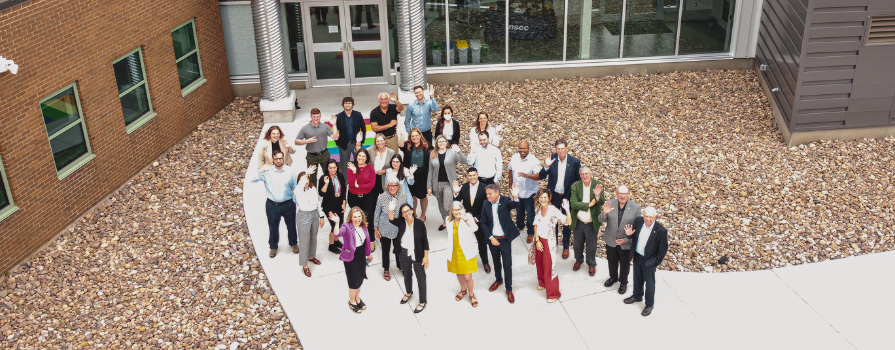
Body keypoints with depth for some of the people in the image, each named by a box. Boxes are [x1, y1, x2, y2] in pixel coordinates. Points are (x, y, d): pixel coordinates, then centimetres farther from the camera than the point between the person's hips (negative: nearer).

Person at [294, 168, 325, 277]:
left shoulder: (313, 189, 1)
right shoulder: (298, 190, -15)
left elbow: (317, 203, 9)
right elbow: (300, 185, -41)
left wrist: (321, 217, 9)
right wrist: (306, 173, -43)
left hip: (315, 214, 6)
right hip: (304, 215, -6)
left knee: (313, 237, 21)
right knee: (304, 240, 0)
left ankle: (311, 256, 43)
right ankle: (304, 265, 7)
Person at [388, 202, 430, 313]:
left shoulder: (419, 223, -15)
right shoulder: (401, 222, -7)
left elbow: (425, 241, -10)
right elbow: (391, 219, -27)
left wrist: (426, 256, -10)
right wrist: (391, 209, -43)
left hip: (417, 254, -4)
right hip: (404, 253, 4)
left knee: (421, 277, 5)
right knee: (406, 275, 25)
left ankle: (422, 302, 19)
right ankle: (409, 293, 51)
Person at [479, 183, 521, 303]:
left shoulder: (505, 201, -13)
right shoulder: (486, 206, -5)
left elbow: (515, 205, -34)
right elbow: (483, 223, 0)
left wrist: (515, 197, -57)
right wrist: (491, 238, -8)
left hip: (505, 239, -3)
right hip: (493, 239, 3)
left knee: (507, 265, 2)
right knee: (496, 262, 22)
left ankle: (509, 289, 15)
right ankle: (498, 280, 45)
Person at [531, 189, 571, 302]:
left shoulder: (553, 210, -21)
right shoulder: (539, 209, -3)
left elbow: (568, 222, -29)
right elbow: (536, 225, 2)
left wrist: (567, 209, -45)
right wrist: (537, 241, -4)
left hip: (549, 242, -6)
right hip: (539, 240, 6)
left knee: (549, 267, 0)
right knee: (539, 263, 21)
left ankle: (553, 294, 14)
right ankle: (542, 283, 46)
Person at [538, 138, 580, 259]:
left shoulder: (575, 162, -17)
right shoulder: (551, 159, -13)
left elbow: (579, 180, -6)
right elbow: (541, 176, -15)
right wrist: (546, 167, -34)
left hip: (568, 196, -2)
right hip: (554, 195, 2)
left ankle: (566, 247, 32)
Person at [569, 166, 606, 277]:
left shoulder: (597, 185, -13)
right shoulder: (575, 186, -12)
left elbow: (602, 202, -22)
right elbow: (573, 203, -20)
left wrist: (598, 196, -44)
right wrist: (589, 204, -26)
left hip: (592, 223, -1)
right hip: (578, 222, 1)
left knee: (591, 245, 17)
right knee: (578, 244, 21)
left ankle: (591, 264, 40)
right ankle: (578, 260, 48)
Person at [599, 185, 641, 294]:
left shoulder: (635, 207, -20)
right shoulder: (610, 204, -15)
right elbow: (601, 220, -15)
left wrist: (626, 240, -20)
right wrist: (604, 213, -38)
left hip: (626, 243, -2)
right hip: (611, 240, 2)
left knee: (625, 264, 20)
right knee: (612, 261, 25)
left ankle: (623, 282, 46)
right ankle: (613, 277, 53)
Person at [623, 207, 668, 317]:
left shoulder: (661, 230, -25)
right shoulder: (638, 221, -13)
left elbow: (663, 249, -15)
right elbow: (633, 235, 3)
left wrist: (655, 262, -12)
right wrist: (628, 234, -20)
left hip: (649, 261, -5)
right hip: (637, 257, 5)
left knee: (650, 282, 13)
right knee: (637, 278, 25)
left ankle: (649, 304, 32)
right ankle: (637, 296, 50)